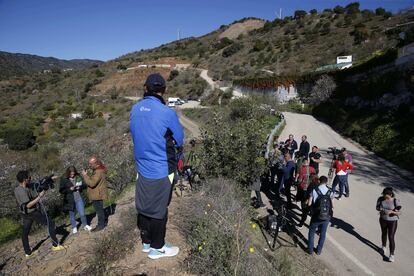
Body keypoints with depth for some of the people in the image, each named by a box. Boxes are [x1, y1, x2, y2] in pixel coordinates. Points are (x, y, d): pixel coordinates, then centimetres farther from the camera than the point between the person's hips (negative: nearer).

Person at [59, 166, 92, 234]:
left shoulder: (78, 177, -1)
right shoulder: (64, 180, -7)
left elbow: (84, 185, 6)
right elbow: (61, 190, -8)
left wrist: (80, 187, -14)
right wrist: (70, 189, -20)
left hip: (79, 198, 1)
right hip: (70, 200, -1)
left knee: (82, 214, 4)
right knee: (71, 215, 14)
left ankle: (85, 225, 24)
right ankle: (74, 227, 32)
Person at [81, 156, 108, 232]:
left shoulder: (98, 172, -24)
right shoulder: (97, 170, 11)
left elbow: (92, 183, -29)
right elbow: (93, 180, 19)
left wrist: (85, 175, -21)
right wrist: (86, 176, 6)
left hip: (98, 195, -11)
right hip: (97, 194, 11)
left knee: (99, 210, 0)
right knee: (99, 209, 19)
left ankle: (100, 225, 10)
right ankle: (103, 222, 31)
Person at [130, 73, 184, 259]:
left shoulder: (135, 109, 0)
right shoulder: (167, 113, -18)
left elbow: (137, 135, 9)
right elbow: (179, 140, -7)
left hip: (142, 168, 6)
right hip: (161, 170, -5)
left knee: (144, 207, 18)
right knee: (159, 210, 10)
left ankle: (146, 242, 37)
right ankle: (157, 248, 27)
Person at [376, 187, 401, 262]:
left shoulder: (396, 201, -21)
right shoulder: (381, 199, -13)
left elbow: (399, 213, -18)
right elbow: (377, 207, -3)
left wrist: (392, 211, -36)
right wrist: (381, 209, -24)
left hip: (392, 221, -3)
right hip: (383, 219, 3)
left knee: (391, 237, -3)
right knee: (384, 233, 21)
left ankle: (392, 254, 10)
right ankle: (384, 247, 45)